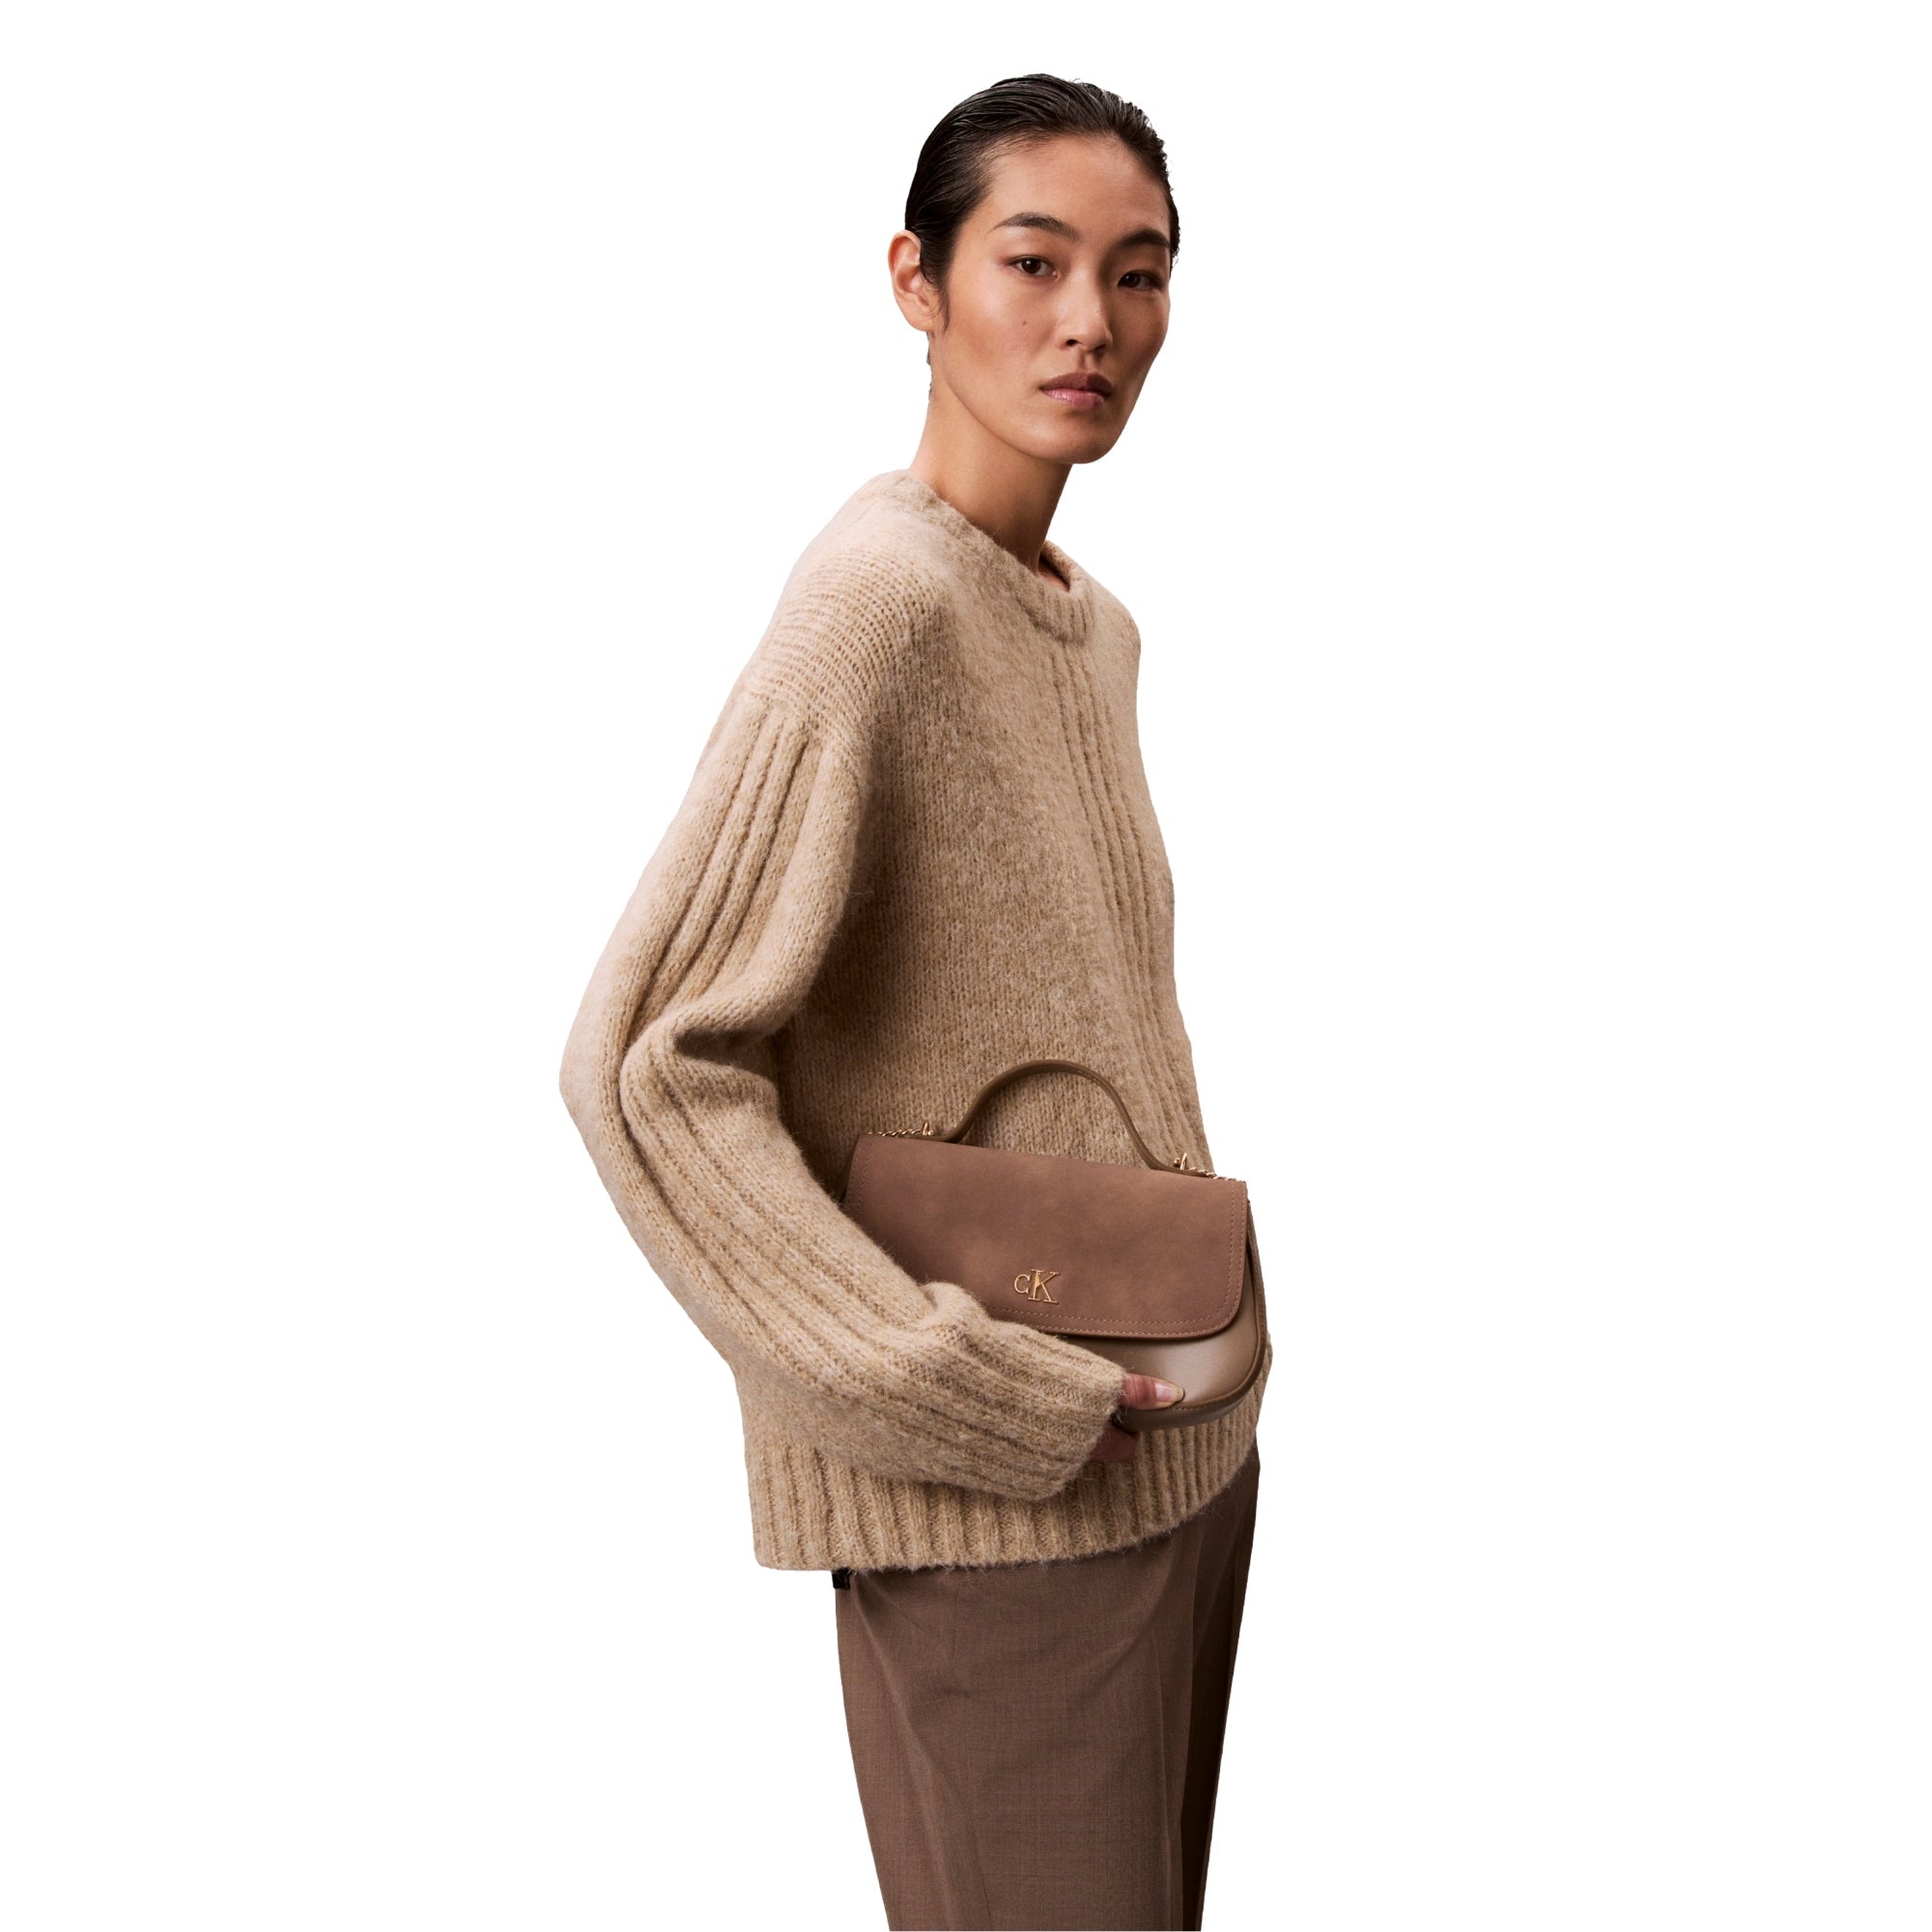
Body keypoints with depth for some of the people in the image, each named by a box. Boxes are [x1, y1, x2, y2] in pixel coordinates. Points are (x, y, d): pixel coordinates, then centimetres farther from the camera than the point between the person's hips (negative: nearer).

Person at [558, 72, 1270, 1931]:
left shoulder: (1096, 624, 9)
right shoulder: (879, 595, -18)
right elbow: (643, 1064, -23)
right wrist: (968, 1393, -21)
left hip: (1180, 1441, 8)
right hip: (993, 1509, -8)